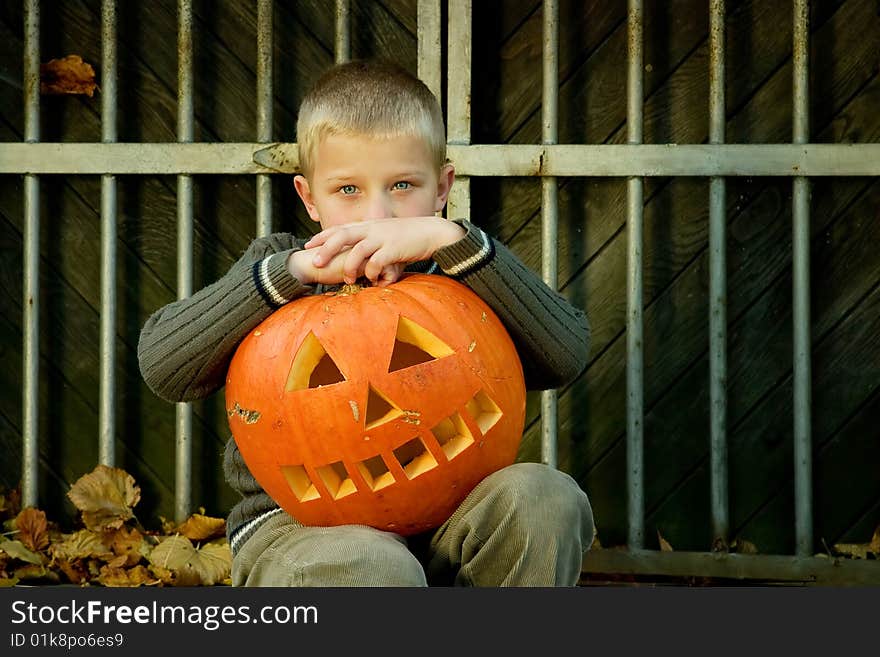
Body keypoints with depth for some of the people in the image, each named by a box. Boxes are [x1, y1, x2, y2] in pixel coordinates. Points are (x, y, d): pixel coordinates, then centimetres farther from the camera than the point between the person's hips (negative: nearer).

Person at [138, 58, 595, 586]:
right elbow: (161, 363, -10)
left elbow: (565, 354, -13)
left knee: (545, 496, -26)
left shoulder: (457, 275, 3)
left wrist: (452, 240, -21)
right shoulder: (279, 264, 4)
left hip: (435, 521, 2)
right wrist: (294, 270, -19)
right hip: (293, 523, -2)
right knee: (370, 566, -36)